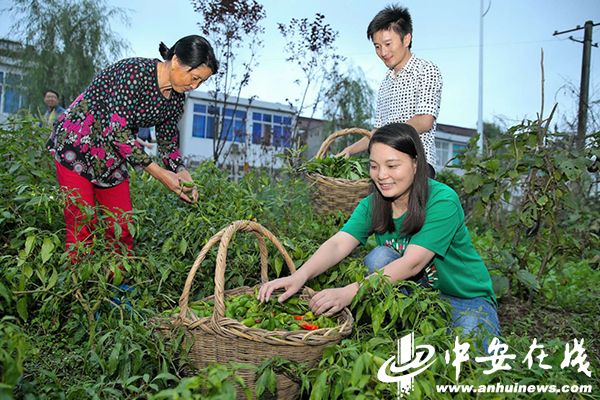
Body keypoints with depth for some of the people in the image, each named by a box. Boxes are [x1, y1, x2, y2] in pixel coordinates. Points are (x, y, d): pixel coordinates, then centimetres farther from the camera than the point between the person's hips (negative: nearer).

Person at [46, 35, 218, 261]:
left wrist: (183, 176, -9)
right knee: (82, 230, -8)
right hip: (77, 147, -7)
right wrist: (159, 173, -26)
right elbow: (117, 130, -28)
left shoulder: (177, 97, -2)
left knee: (121, 231, 3)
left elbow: (168, 142, 7)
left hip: (113, 160, 7)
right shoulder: (135, 72, -25)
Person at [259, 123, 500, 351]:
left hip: (467, 299, -3)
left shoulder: (442, 201, -23)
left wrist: (349, 293, -44)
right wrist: (299, 276, -42)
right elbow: (338, 244, -22)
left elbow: (413, 263, -33)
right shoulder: (372, 205, -7)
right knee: (380, 256, -24)